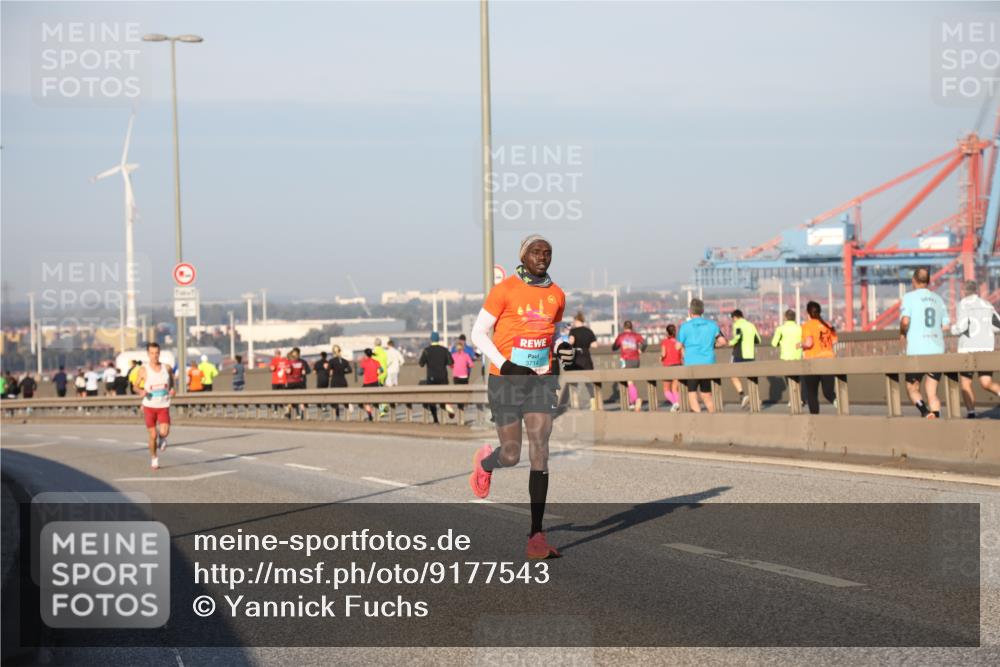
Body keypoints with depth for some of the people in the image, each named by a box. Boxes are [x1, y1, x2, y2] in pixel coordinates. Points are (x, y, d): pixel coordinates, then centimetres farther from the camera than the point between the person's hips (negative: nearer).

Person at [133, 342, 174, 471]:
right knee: (153, 435, 0)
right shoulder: (143, 370, -5)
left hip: (163, 406, 1)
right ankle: (154, 459, 21)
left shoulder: (166, 368, 1)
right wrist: (141, 392, -19)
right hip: (149, 406, -1)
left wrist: (172, 390, -5)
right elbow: (136, 387, 4)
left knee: (164, 432, -17)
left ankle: (162, 438, 20)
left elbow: (171, 383, 17)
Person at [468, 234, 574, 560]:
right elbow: (479, 333, -4)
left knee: (540, 452, -8)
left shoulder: (557, 295, 8)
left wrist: (562, 351, 0)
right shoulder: (504, 290, -7)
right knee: (511, 455, 0)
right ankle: (485, 462, 40)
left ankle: (536, 536, -9)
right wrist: (505, 365, -16)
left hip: (542, 381, 3)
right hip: (506, 381, -3)